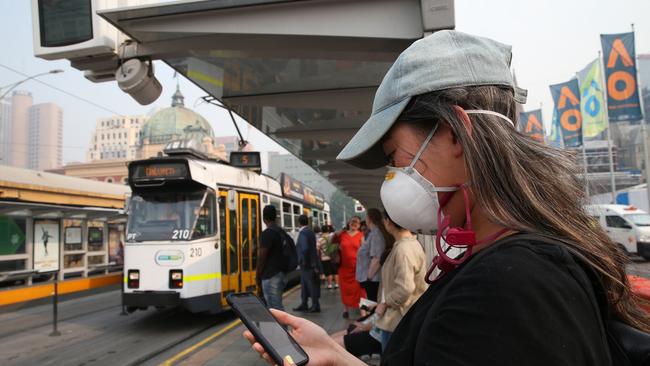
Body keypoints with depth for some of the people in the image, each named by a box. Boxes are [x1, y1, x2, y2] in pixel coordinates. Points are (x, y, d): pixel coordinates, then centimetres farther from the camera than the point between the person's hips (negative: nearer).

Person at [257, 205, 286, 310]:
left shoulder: (267, 233, -15)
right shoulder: (281, 231, 11)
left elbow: (261, 258, -15)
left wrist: (257, 277, -5)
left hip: (271, 277, -9)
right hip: (281, 273, 9)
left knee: (275, 309, -7)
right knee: (277, 307, 17)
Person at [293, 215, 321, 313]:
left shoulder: (303, 233, -16)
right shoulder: (310, 232, 11)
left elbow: (305, 248, -28)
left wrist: (304, 262, -18)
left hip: (307, 264, -9)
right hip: (311, 263, 9)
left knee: (311, 284, -1)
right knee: (304, 284, 16)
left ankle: (315, 306, 6)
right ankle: (304, 304, 23)